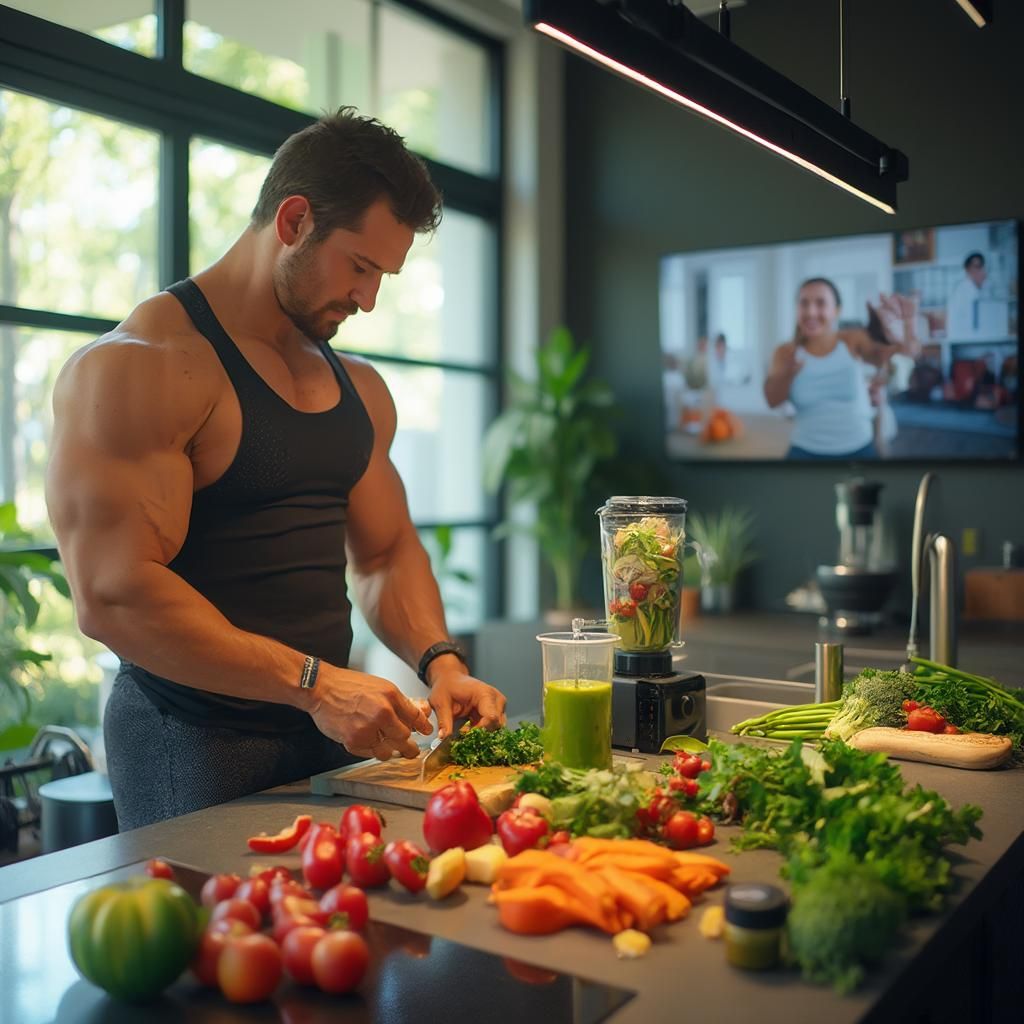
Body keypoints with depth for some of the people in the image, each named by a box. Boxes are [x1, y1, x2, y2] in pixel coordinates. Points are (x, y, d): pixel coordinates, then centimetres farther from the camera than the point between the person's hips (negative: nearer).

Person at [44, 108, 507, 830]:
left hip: (330, 724, 7)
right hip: (193, 745, -7)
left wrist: (441, 662, -1)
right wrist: (311, 682, -24)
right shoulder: (139, 368, -14)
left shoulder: (360, 389, 11)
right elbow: (112, 595, -22)